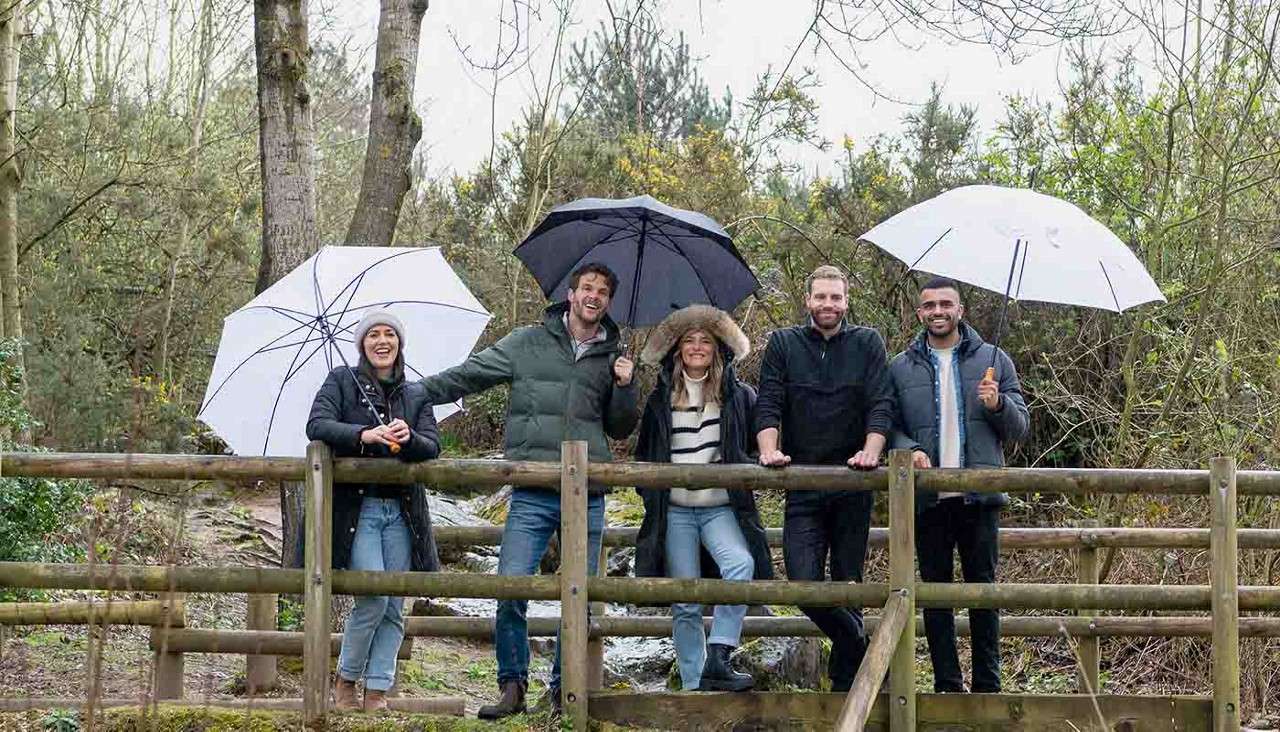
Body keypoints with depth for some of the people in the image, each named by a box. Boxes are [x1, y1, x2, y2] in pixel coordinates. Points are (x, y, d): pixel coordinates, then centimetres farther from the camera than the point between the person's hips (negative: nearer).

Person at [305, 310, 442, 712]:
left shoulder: (416, 395, 16)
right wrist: (363, 435, -24)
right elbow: (317, 425, -8)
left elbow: (433, 446, 5)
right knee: (373, 597, -16)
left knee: (393, 607, 0)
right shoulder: (342, 381, 6)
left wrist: (409, 439, -18)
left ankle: (377, 692, 5)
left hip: (401, 510, 4)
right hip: (357, 507, -4)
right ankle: (345, 680, 3)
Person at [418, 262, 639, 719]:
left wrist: (625, 387, 0)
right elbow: (466, 376, 8)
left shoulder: (611, 358, 12)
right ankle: (512, 686, 3)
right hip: (532, 496, -2)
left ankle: (564, 687, 19)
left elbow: (620, 429, 18)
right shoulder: (527, 344, 6)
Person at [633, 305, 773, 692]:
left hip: (721, 508, -1)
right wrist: (650, 491, 8)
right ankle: (693, 684, 7)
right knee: (685, 602, 0)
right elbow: (644, 453, 21)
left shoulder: (738, 395, 7)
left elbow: (758, 444, 15)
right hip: (675, 511, 1)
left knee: (741, 564, -30)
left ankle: (717, 658, -30)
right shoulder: (661, 398, 11)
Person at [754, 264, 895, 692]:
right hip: (802, 485, 0)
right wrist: (769, 448, -16)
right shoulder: (783, 344, 9)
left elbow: (881, 405, -1)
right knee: (804, 582, -13)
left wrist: (871, 451, -17)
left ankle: (845, 685, 11)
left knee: (847, 585, 2)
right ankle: (866, 653, 4)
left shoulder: (867, 344, 8)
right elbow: (768, 404, 2)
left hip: (852, 485, 0)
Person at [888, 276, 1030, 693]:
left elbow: (1020, 427, 8)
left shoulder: (992, 361, 9)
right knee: (935, 588, 4)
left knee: (983, 585, 0)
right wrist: (909, 449, -12)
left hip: (979, 494, -1)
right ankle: (947, 684, 10)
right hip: (927, 497, 1)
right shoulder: (902, 368, 9)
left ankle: (988, 685, 6)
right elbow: (889, 425, 8)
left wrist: (998, 404, -12)